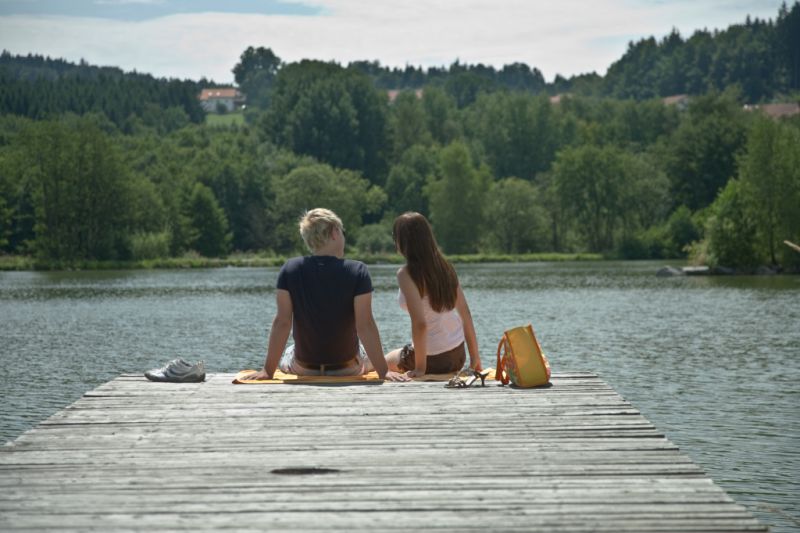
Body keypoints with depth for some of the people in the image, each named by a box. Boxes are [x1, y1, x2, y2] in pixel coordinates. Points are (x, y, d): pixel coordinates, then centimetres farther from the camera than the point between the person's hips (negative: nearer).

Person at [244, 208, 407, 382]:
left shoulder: (290, 270, -14)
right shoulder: (357, 272, -19)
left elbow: (282, 322, -16)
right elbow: (365, 325, -23)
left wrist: (268, 371, -12)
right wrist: (383, 372, -19)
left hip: (303, 368, 1)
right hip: (348, 369, -1)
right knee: (370, 359, 35)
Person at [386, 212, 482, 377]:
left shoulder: (407, 274, -17)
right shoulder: (445, 266, 2)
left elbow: (420, 323, -24)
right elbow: (465, 314, 5)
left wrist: (420, 368, -17)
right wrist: (474, 357, 12)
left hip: (432, 360, -5)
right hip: (458, 356, 5)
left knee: (386, 361, 27)